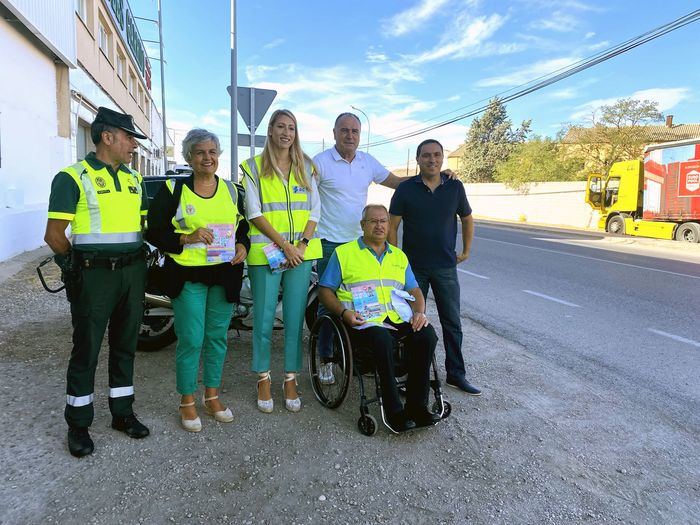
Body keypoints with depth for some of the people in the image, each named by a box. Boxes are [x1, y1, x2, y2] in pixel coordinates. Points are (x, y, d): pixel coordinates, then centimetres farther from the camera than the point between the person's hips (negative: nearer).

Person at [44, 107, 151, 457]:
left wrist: (138, 258, 8)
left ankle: (122, 412, 27)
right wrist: (80, 264, 2)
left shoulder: (134, 179, 12)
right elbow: (54, 235, -9)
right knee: (86, 349, 4)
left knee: (125, 346, 13)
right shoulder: (73, 177, -8)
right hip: (94, 275, -6)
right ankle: (78, 425, 20)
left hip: (133, 272, 6)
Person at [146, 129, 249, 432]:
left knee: (217, 337, 11)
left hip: (224, 275, 4)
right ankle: (187, 403, 18)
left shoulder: (232, 190, 10)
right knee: (191, 340, -1)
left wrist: (242, 246, -4)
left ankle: (212, 397, 28)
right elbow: (154, 232, -2)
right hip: (188, 276, -3)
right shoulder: (173, 190, -1)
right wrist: (187, 239, -17)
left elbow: (244, 226, 17)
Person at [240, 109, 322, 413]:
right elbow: (255, 213, -4)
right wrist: (284, 246, -13)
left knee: (295, 319, 5)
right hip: (265, 252, -2)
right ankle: (263, 379, 18)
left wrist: (302, 243, -7)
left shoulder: (305, 167, 13)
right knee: (264, 320, 2)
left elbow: (314, 211, 9)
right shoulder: (254, 167, 4)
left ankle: (290, 379, 17)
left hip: (301, 253, 2)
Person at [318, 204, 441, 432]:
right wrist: (344, 312, -11)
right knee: (382, 339, -37)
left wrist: (419, 312, 1)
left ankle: (416, 405, -16)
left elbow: (414, 290, 23)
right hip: (363, 320, -4)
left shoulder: (399, 256, 26)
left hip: (400, 317, 4)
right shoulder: (344, 253, 12)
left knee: (426, 334, -26)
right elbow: (325, 291, 8)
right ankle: (393, 411, -24)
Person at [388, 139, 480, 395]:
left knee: (452, 322, 6)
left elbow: (467, 219, 14)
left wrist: (466, 251, 12)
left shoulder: (455, 187, 0)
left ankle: (455, 374, 18)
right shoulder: (406, 189, -5)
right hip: (413, 267, -1)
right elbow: (392, 225, -2)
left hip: (446, 267, 2)